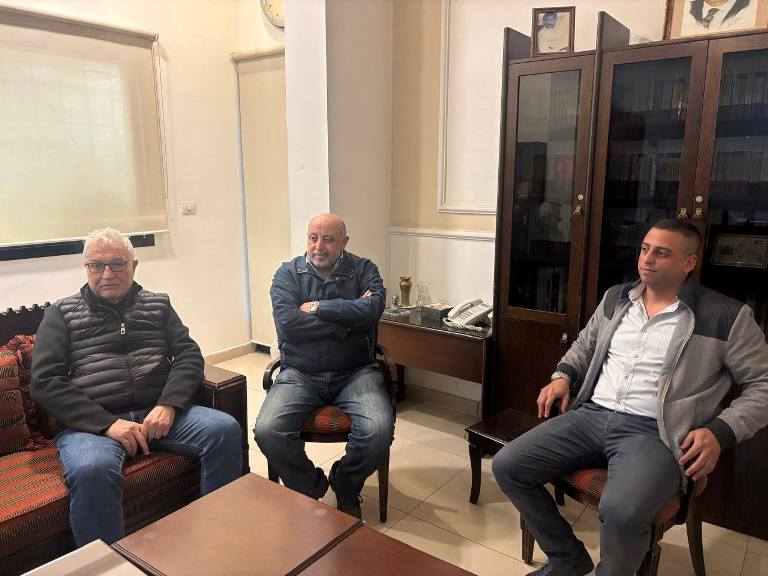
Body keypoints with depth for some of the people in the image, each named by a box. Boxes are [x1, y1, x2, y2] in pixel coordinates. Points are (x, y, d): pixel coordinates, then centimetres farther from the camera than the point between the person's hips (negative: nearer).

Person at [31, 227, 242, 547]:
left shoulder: (158, 305, 18)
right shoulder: (61, 314, 11)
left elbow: (189, 356, 9)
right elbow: (44, 382, 0)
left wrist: (168, 405, -11)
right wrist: (107, 423, -12)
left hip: (158, 411, 3)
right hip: (90, 422, -2)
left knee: (225, 428, -22)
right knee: (92, 470, -36)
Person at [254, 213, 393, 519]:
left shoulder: (364, 270, 5)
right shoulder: (288, 273, 5)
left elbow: (372, 309, -16)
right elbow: (287, 323, -13)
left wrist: (317, 307, -11)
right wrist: (347, 318, -11)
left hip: (355, 373, 0)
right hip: (300, 373, 1)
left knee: (379, 430, -26)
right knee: (267, 431, -24)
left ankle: (345, 486, 10)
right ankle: (310, 487, 9)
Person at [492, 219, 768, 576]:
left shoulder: (726, 316, -1)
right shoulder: (615, 298, 14)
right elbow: (585, 345, 29)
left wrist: (720, 431, -12)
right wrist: (563, 376, 9)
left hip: (655, 432, -5)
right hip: (591, 416, 6)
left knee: (621, 512, -36)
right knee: (507, 466, -8)